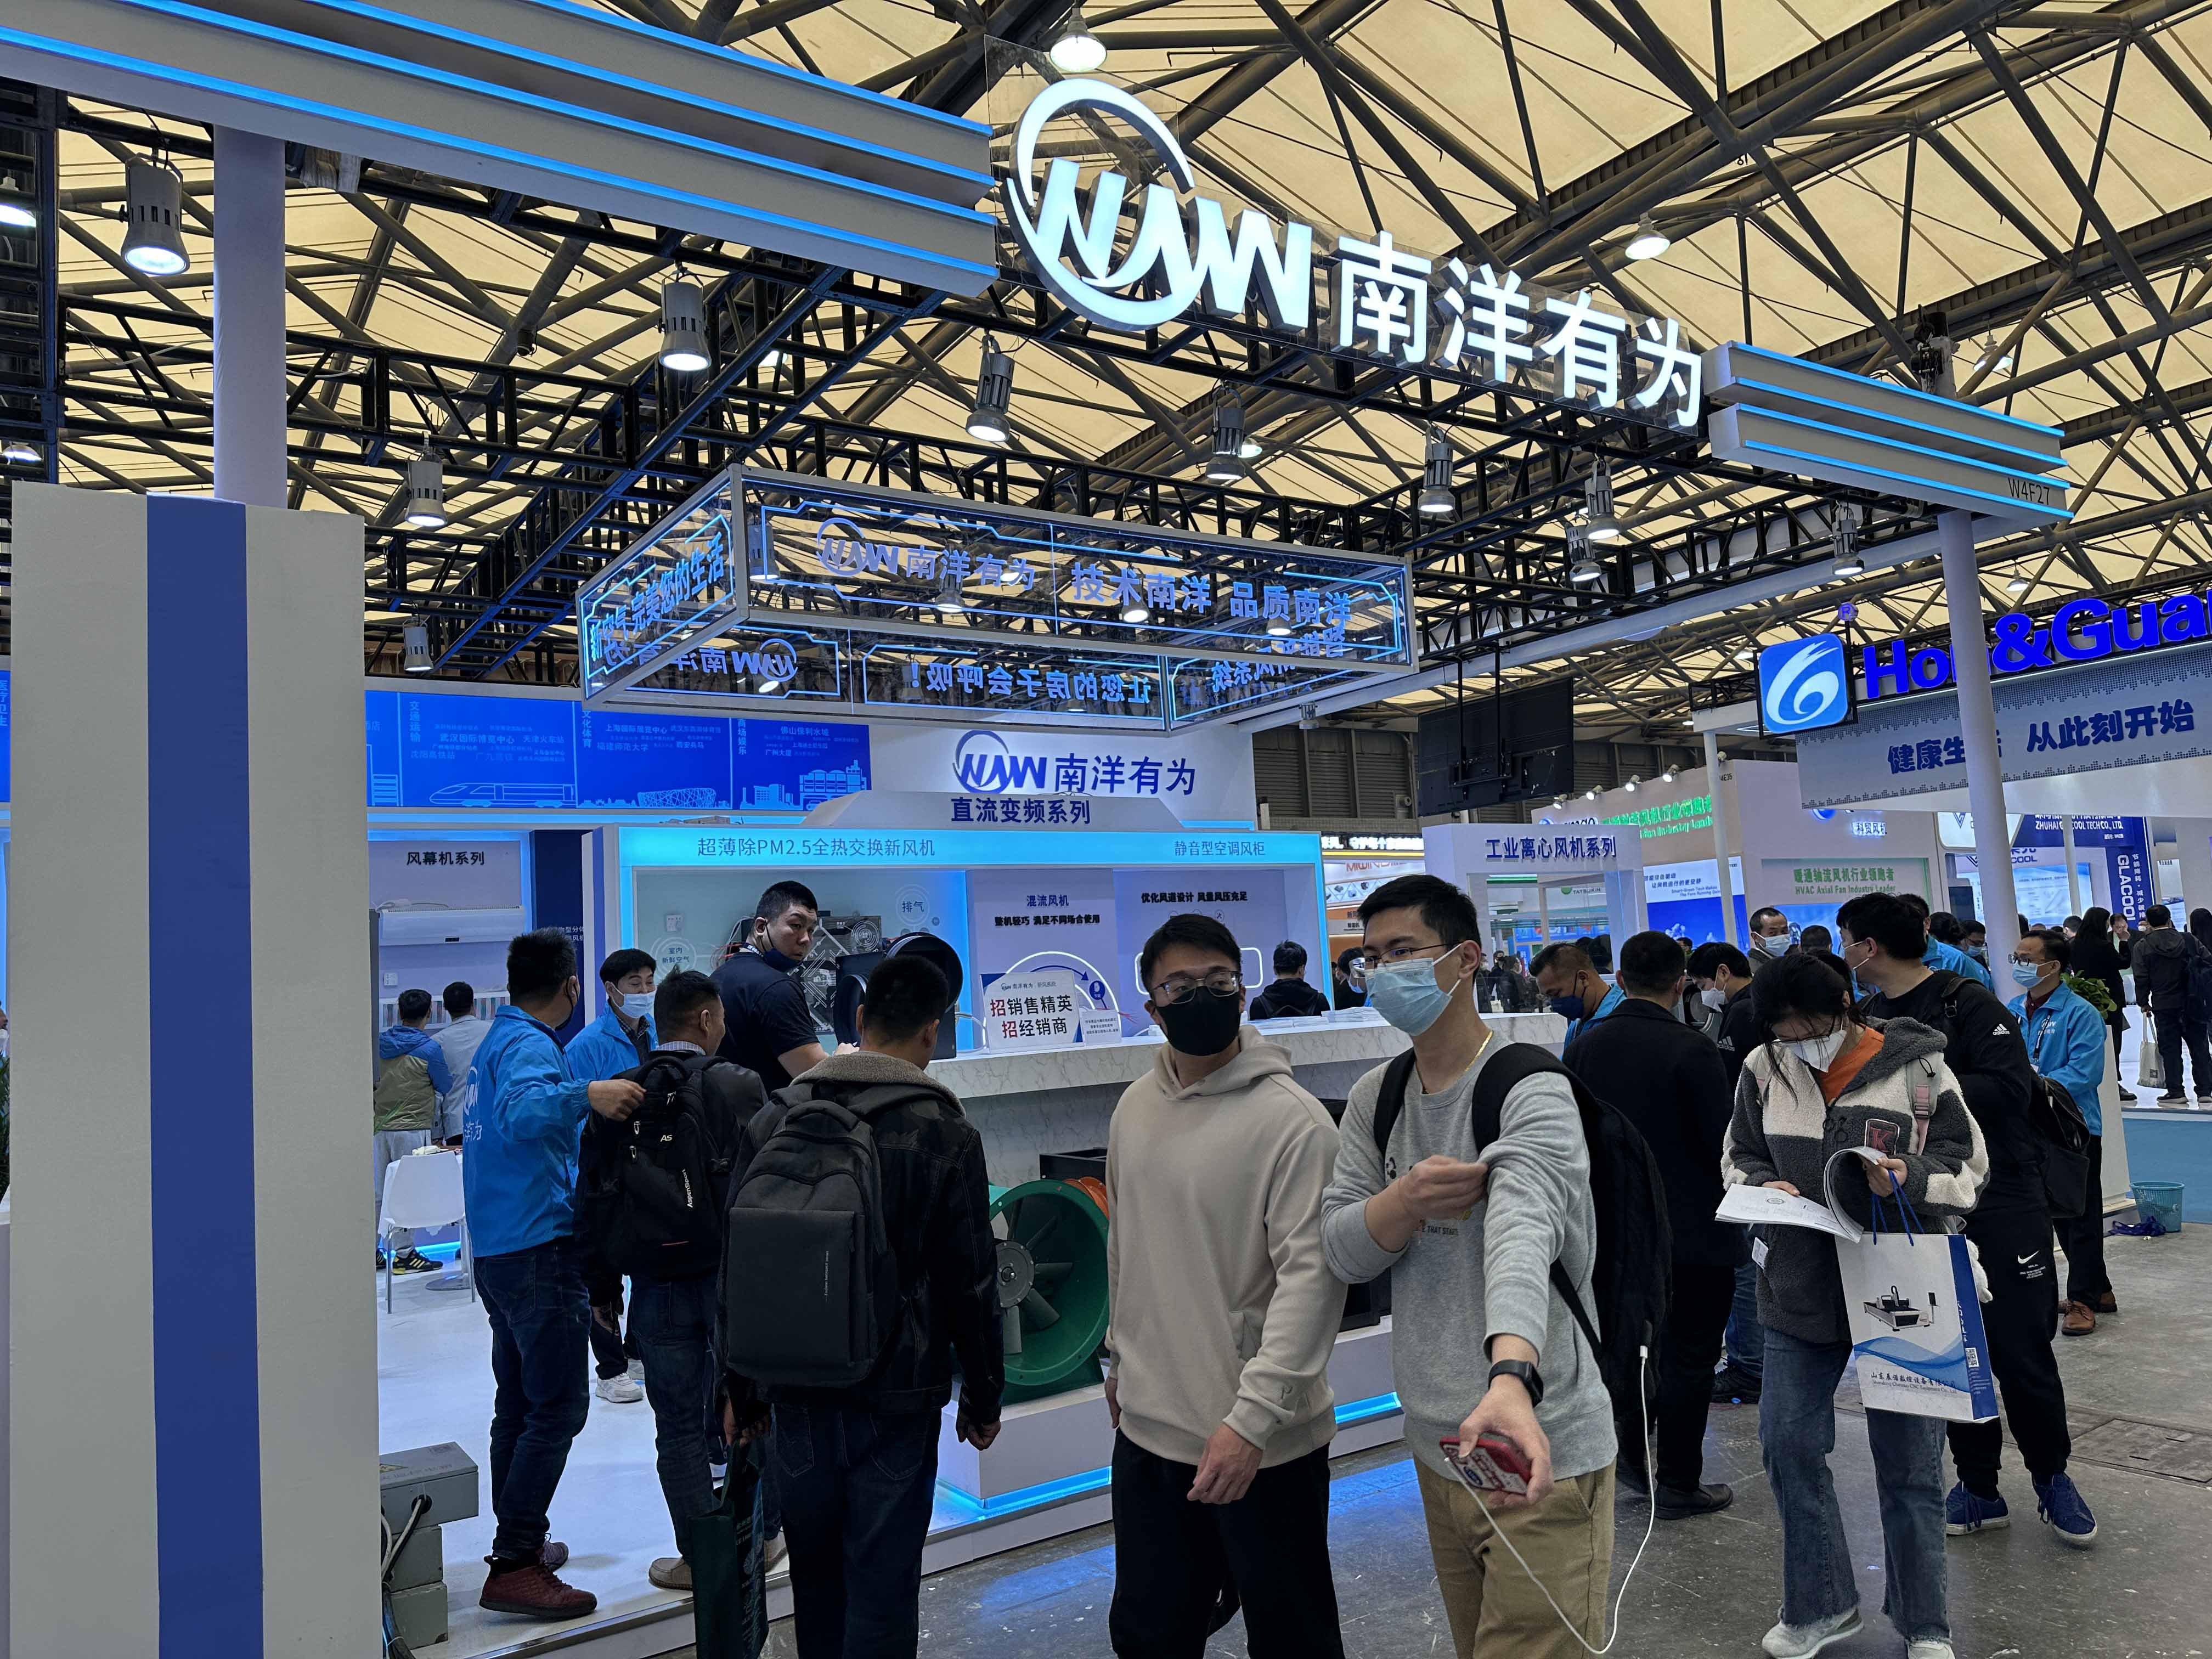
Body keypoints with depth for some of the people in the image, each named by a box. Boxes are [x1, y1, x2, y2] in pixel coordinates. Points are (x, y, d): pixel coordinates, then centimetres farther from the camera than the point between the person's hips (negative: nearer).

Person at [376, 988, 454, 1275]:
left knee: (377, 1190, 12)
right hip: (411, 1127, -6)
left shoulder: (381, 1041, 5)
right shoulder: (429, 1048, -12)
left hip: (379, 1125, 6)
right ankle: (404, 1254, 1)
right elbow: (446, 1086, -1)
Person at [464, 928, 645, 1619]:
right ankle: (514, 1568, -5)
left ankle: (518, 1542, 25)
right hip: (538, 1250, -10)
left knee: (519, 1404, 16)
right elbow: (520, 1113, -37)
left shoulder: (498, 1039, 14)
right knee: (557, 1407, -7)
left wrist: (584, 1108, 42)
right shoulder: (529, 1046, -15)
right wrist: (583, 1094, -53)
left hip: (500, 1249, 10)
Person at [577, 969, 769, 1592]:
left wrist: (602, 1289, 12)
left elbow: (594, 1202, 5)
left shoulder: (616, 1100, 1)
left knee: (679, 1424, 10)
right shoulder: (740, 1087, -9)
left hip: (658, 1288, 2)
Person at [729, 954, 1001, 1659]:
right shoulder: (945, 1134, -11)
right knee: (882, 1589, 6)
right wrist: (983, 1397, 5)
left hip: (795, 1396, 4)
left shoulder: (773, 1122, -1)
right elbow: (972, 1284, -7)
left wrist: (742, 1390, 15)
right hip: (895, 1402, -4)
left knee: (815, 1575, 20)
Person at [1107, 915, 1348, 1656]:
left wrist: (1253, 1418, -26)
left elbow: (1311, 1275, -22)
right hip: (1147, 1428, 6)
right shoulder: (1135, 1109, 4)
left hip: (1263, 1442, -6)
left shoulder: (1292, 1119, -17)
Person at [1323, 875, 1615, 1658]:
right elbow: (1340, 1251, 1)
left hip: (1538, 1452, -6)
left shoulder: (1531, 1088, -15)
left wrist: (1510, 1377, -50)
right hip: (1434, 1445, 6)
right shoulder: (1374, 1099, 6)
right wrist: (1407, 1198, -20)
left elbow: (1524, 1229, -33)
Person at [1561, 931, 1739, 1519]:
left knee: (1648, 1337, 23)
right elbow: (1723, 1142, -16)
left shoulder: (1583, 1046, -2)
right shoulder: (1692, 1049, -19)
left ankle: (1631, 1453, 27)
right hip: (1694, 1228, -5)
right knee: (1690, 1354, 8)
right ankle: (1679, 1485, 17)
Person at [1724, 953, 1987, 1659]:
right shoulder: (1764, 1070, -3)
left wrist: (1910, 1179, -24)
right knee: (1788, 1446, 9)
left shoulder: (1918, 1067, -11)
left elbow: (1967, 1168, -4)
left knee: (1908, 1461, 9)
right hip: (1799, 1289, 3)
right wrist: (1763, 1185, -13)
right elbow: (1740, 1157, 9)